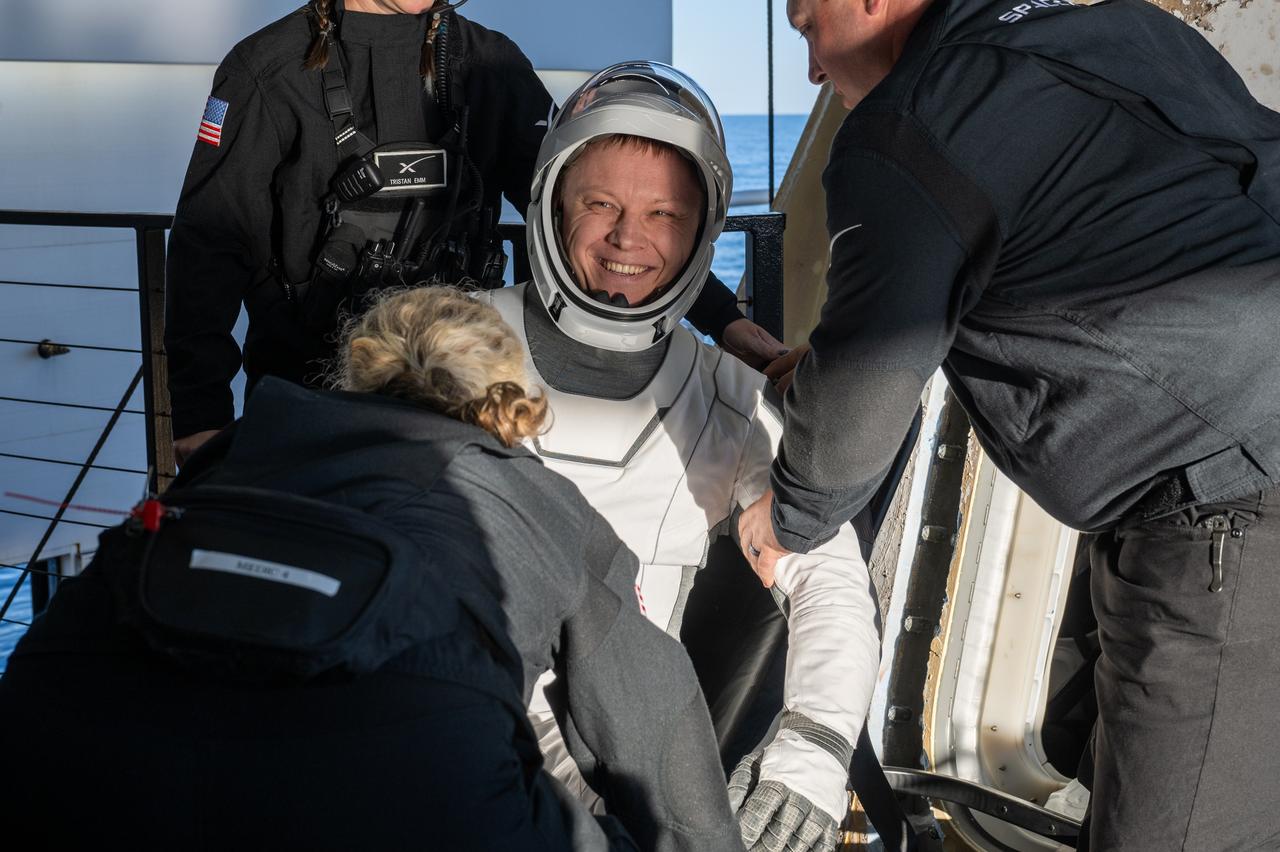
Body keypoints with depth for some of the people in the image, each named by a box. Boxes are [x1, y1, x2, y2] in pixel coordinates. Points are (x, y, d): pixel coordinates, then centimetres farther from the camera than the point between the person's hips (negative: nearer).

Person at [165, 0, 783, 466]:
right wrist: (200, 414, -14)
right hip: (304, 392, -2)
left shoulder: (490, 66, 4)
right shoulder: (272, 69, -3)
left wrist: (720, 316, -11)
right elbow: (209, 244, -5)